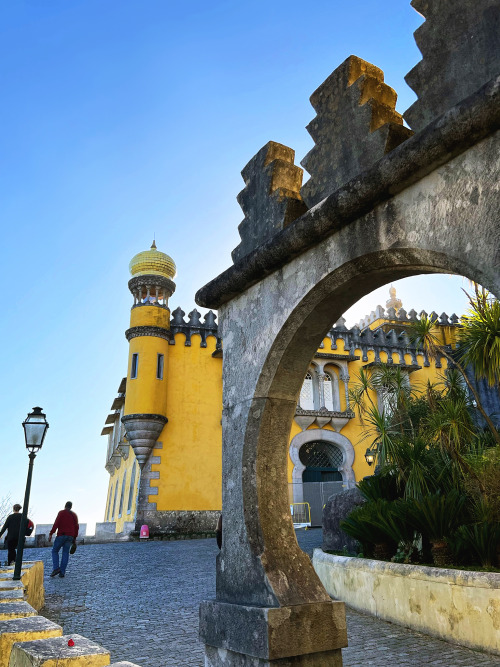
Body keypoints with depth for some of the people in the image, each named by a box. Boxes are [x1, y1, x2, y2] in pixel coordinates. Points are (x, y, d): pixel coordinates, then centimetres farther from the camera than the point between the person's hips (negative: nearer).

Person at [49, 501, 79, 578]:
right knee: (65, 554, 5)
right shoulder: (74, 515, 14)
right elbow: (76, 527, 10)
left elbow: (56, 523, -12)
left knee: (55, 551, 8)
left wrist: (51, 534, -10)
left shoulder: (61, 513, 0)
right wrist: (75, 538, 15)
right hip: (70, 536, 4)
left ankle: (56, 568, -9)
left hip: (61, 535, -4)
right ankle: (62, 572, -1)